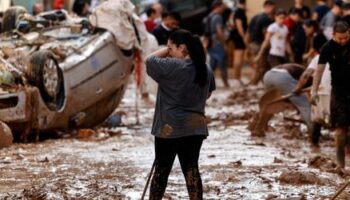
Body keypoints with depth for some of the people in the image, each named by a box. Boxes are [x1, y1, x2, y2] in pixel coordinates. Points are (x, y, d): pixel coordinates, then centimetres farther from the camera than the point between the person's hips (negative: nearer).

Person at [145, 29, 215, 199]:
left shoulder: (172, 66, -16)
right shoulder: (205, 70, 7)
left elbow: (149, 60, -3)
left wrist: (168, 49, 2)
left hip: (170, 127, -6)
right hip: (196, 126, 6)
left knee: (162, 169, 6)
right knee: (191, 168, 6)